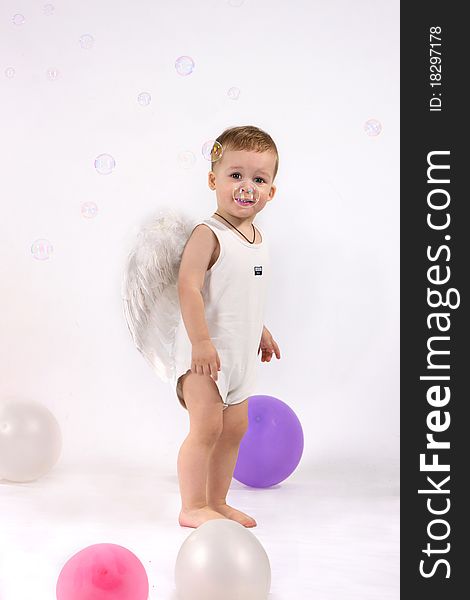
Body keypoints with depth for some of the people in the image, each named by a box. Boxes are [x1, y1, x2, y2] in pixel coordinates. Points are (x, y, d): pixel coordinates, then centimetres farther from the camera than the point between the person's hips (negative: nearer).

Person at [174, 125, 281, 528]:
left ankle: (217, 500, 27)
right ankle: (193, 507, 4)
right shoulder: (208, 235, -16)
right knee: (207, 427, -9)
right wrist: (201, 341, -29)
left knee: (235, 428, 14)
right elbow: (188, 287, -24)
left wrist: (261, 330, 27)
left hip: (241, 351, 9)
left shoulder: (257, 237, 10)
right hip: (206, 351, -9)